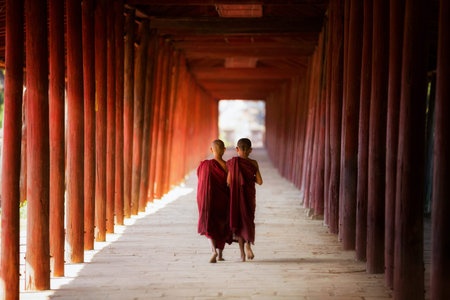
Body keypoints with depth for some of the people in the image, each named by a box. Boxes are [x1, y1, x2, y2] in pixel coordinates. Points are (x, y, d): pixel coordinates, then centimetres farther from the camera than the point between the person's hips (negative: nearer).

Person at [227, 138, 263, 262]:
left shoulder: (232, 162, -7)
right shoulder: (253, 163, -5)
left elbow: (228, 181, -9)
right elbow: (259, 181, -5)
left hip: (236, 195, 0)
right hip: (249, 196, 1)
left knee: (238, 222, 9)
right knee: (248, 220, 17)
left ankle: (242, 254, 5)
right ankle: (248, 243, -11)